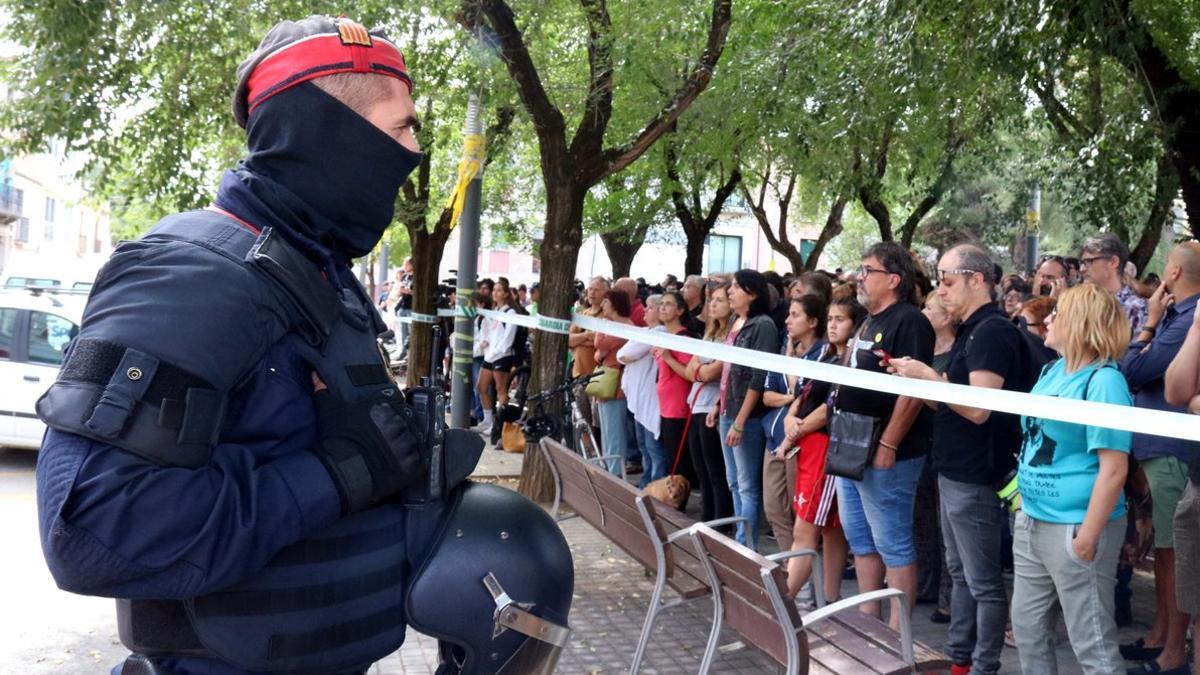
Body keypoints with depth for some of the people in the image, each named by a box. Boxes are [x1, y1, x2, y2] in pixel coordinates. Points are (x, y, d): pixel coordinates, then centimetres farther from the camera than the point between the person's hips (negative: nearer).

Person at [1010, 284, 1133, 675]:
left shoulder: (1103, 381, -16)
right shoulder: (1052, 371, 10)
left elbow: (1113, 468, -21)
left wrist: (1088, 537, -22)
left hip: (1074, 529, -9)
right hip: (1032, 521, 9)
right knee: (1027, 628, 18)